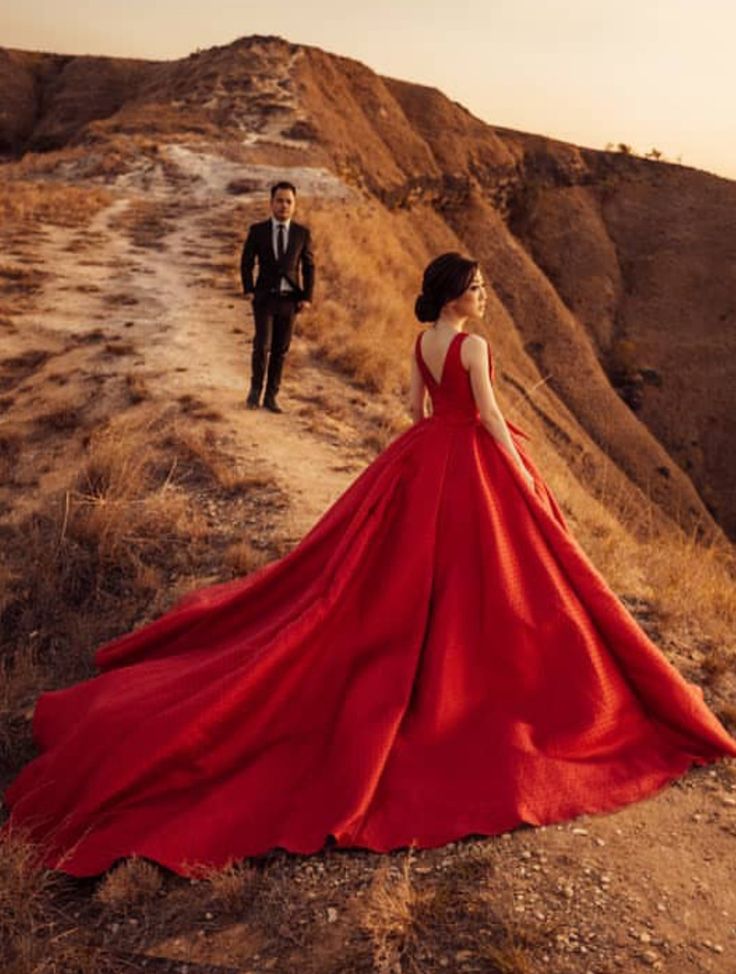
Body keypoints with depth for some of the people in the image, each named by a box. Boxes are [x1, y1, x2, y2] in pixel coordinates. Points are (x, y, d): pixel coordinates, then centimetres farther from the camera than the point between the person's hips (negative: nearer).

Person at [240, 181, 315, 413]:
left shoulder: (302, 233, 3)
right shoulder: (257, 231, 0)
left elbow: (308, 267, 6)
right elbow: (247, 263, 5)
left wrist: (307, 297, -2)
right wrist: (248, 290, -6)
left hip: (289, 299, 1)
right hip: (265, 298, -1)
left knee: (280, 350, 4)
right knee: (262, 346, -10)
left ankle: (271, 396, 15)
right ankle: (256, 389, 12)